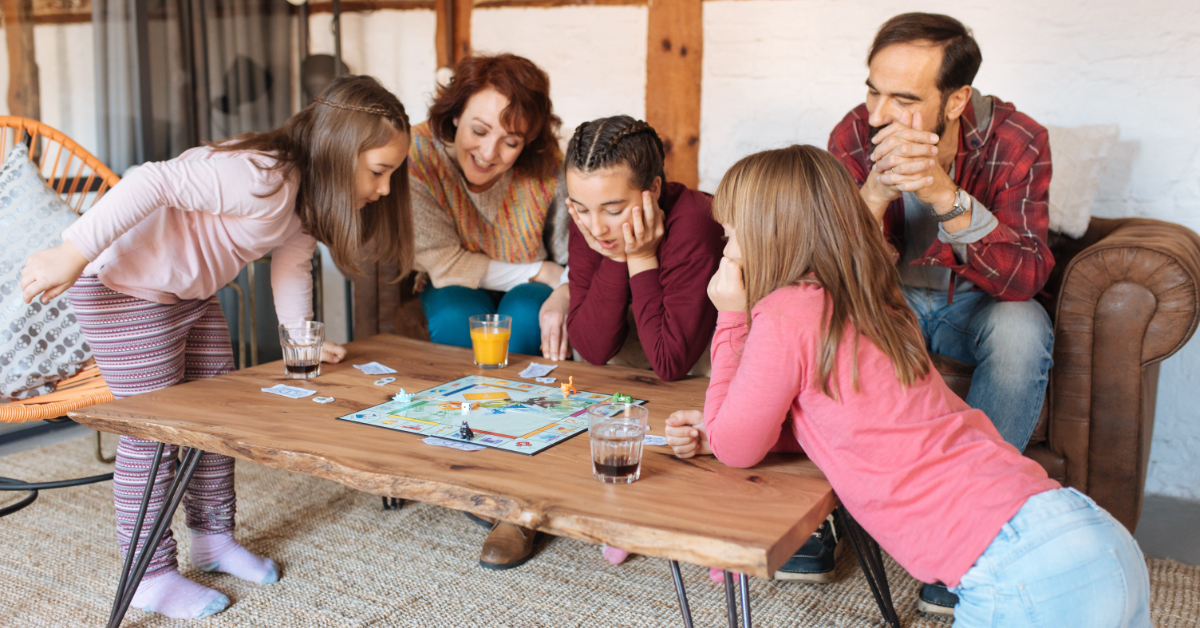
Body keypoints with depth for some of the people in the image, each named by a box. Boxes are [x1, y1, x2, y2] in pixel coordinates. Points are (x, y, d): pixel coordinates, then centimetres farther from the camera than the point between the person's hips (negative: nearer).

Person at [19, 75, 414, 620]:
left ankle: (213, 538, 30)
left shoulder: (309, 193, 0)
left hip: (191, 295, 10)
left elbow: (291, 266, 7)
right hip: (124, 287, -10)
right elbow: (154, 185, -36)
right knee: (153, 431, -5)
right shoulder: (262, 178, -32)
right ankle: (151, 575, 9)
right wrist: (73, 254, -35)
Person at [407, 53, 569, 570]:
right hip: (453, 298, 0)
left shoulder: (547, 169, -17)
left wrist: (562, 294, -34)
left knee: (526, 316, -31)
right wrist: (540, 270, -22)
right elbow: (443, 265, -21)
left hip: (530, 299, 1)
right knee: (460, 316, -32)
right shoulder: (418, 154, -21)